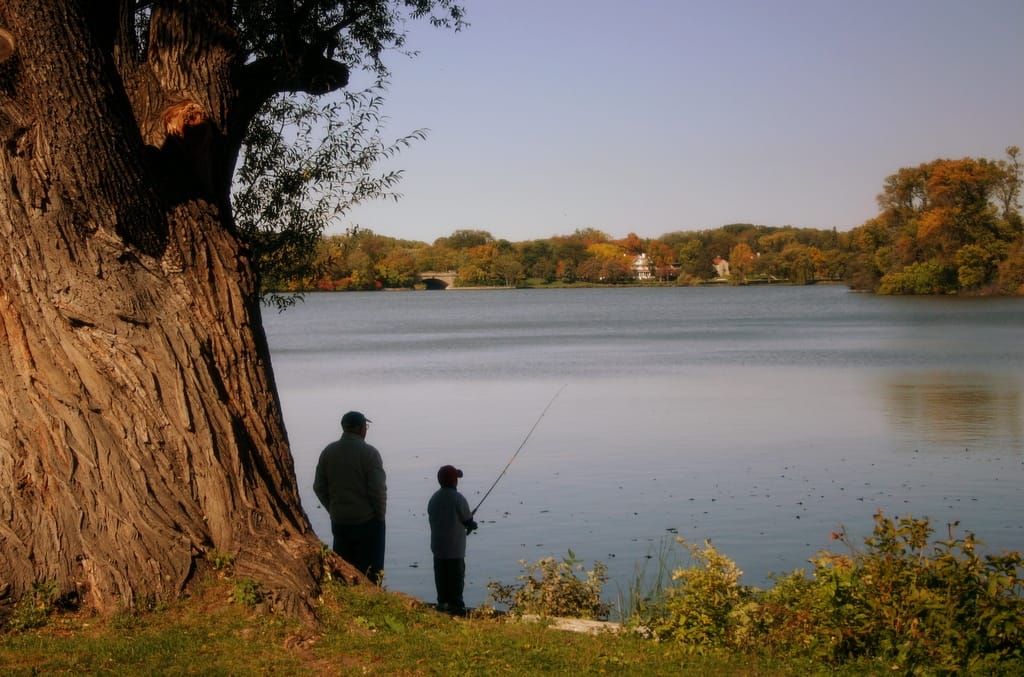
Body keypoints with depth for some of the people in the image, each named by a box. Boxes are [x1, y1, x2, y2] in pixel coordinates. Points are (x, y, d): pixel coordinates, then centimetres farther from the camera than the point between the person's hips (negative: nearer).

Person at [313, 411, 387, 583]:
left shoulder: (328, 452, 4)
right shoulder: (369, 452, -13)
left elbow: (319, 487, 7)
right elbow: (378, 490, -16)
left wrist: (334, 510, 15)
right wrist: (380, 515, -2)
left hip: (339, 522, 5)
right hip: (367, 522, -5)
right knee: (371, 574, 3)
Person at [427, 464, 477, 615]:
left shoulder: (434, 498, 6)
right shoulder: (458, 499, -15)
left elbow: (432, 519, 12)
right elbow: (468, 521, -11)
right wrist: (471, 525, 13)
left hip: (438, 545, 6)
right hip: (455, 546, -6)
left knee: (441, 574, 12)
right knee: (456, 575, -1)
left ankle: (442, 602, 16)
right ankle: (456, 605, -1)